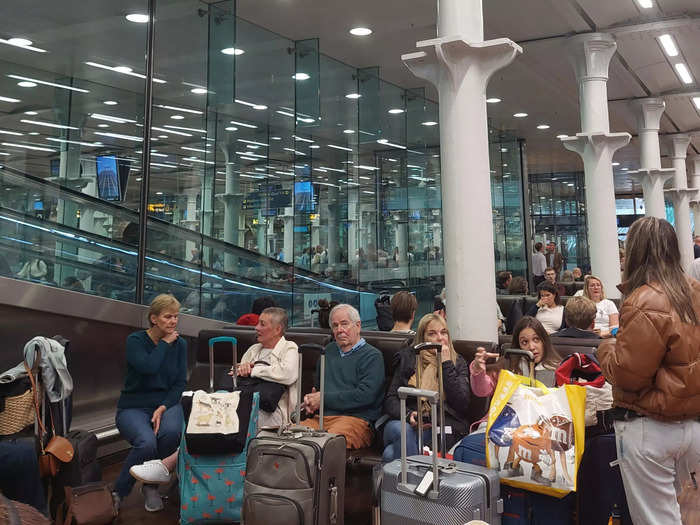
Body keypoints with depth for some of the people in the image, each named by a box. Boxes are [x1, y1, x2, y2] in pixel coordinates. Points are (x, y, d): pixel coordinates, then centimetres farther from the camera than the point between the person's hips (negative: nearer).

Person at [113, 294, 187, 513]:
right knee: (146, 443, -33)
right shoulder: (135, 340, -4)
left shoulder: (179, 344, 6)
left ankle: (151, 486, -7)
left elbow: (180, 383, 2)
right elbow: (148, 367, -24)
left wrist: (163, 408, -14)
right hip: (133, 407, -3)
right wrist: (164, 343, -10)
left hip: (167, 403, 3)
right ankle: (117, 493, -8)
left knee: (172, 432, -32)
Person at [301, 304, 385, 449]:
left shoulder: (372, 356, 2)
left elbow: (365, 395, -11)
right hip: (321, 418, 6)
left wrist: (324, 399, -8)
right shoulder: (329, 350, 24)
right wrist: (310, 399, 8)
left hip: (356, 419, -6)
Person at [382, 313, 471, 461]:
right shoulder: (408, 358, 16)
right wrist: (407, 414, -13)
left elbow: (462, 404, -1)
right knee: (400, 429, -35)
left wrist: (446, 365, -2)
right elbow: (390, 399, 9)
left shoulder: (458, 363, 15)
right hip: (410, 423, 3)